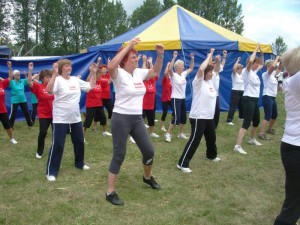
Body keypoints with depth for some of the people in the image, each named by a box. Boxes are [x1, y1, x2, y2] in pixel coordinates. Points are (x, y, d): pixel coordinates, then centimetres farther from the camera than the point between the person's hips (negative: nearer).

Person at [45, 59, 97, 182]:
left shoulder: (76, 80, 8)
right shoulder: (58, 80, -12)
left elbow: (90, 86, 17)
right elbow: (49, 90, -31)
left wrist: (93, 73, 9)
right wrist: (54, 73, -37)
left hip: (76, 118, 7)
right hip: (60, 119, -7)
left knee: (79, 142, 17)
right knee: (57, 145, -4)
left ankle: (80, 163, 38)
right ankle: (51, 172, 6)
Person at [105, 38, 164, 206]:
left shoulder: (139, 73, 7)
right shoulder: (119, 74, -13)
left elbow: (156, 72, 20)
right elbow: (111, 66, -35)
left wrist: (160, 55, 4)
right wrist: (128, 46, -32)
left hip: (137, 119, 7)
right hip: (121, 119, -7)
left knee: (149, 151, 13)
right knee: (119, 156, -1)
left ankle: (147, 177, 43)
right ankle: (110, 192, 11)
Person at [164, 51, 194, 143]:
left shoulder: (183, 74, 9)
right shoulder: (173, 75, -12)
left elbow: (191, 68, 20)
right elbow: (170, 68, -32)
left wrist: (192, 59, 8)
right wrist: (174, 57, -34)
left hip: (183, 98, 8)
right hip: (175, 98, -8)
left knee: (183, 117, 12)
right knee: (176, 118, -13)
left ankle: (181, 134, 26)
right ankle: (168, 134, -5)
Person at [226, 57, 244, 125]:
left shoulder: (242, 75, 11)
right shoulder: (234, 75, -10)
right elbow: (234, 68, -28)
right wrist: (237, 61, -21)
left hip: (242, 92, 8)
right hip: (235, 92, -8)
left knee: (241, 105, 20)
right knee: (233, 106, -10)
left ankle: (241, 117, 41)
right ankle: (229, 120, -10)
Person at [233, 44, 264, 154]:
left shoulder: (254, 71, 12)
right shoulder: (247, 71, -12)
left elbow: (262, 64, 30)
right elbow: (250, 60, -31)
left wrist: (262, 54, 15)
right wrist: (256, 49, -18)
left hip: (255, 100, 9)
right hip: (248, 99, -9)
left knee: (256, 121, 22)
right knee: (246, 123, -14)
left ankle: (252, 139, 43)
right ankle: (237, 146, -15)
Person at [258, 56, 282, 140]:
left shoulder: (273, 74, 12)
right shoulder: (266, 74, -13)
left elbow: (279, 69, 20)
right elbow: (273, 66, -28)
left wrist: (281, 61, 4)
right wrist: (277, 58, -15)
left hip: (273, 97, 9)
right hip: (267, 97, -9)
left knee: (275, 114, 21)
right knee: (268, 116, -12)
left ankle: (270, 129, 39)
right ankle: (261, 133, -11)